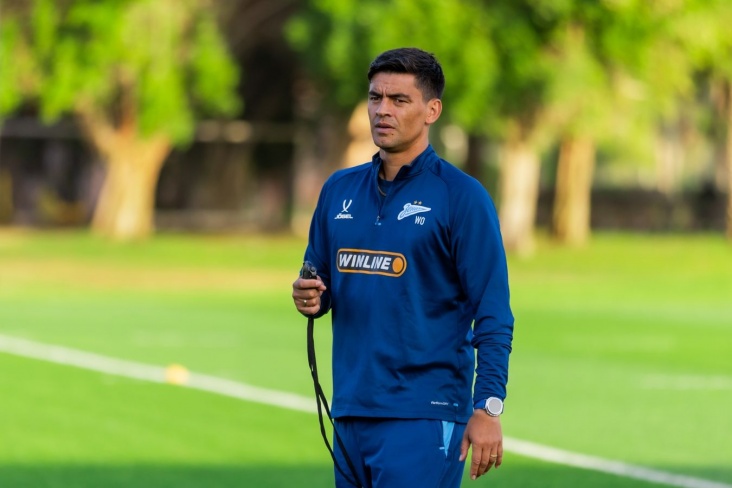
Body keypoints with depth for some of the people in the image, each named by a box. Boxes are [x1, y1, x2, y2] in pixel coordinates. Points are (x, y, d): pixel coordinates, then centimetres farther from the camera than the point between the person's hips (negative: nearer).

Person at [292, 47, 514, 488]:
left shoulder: (462, 197, -6)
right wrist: (310, 297, -2)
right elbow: (322, 281, 22)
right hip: (351, 411, 6)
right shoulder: (340, 190, 12)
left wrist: (488, 408, -16)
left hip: (423, 417, -6)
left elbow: (493, 316, -9)